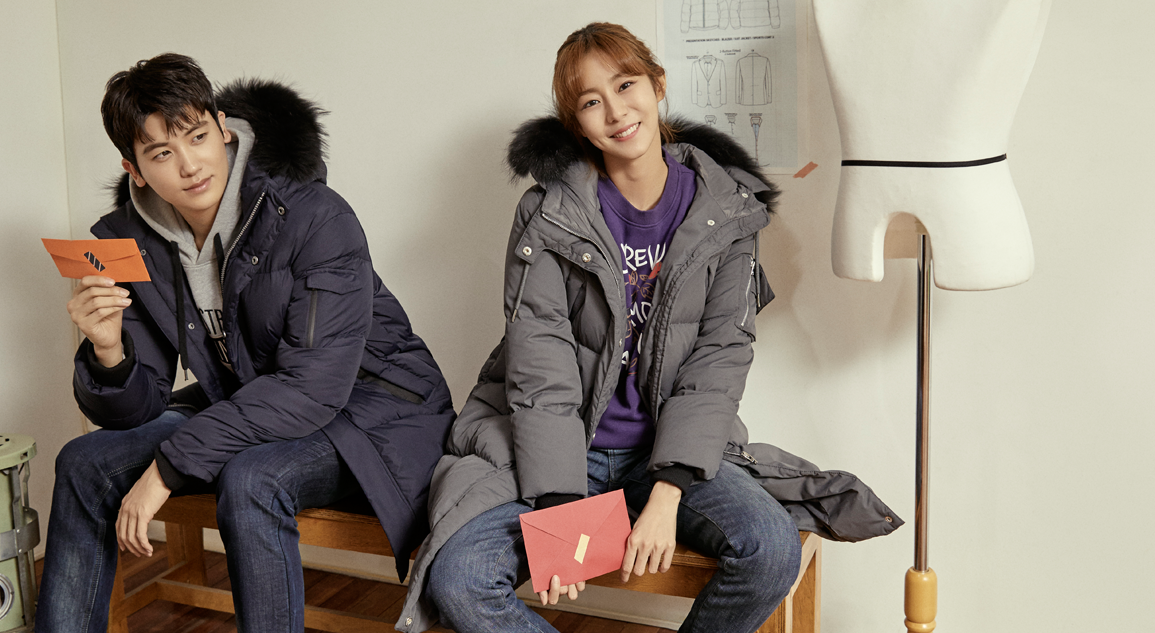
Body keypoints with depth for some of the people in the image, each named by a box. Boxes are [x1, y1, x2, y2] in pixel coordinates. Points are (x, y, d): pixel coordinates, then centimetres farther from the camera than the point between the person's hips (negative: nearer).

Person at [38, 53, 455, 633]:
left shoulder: (316, 217, -23)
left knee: (249, 481, -33)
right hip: (245, 410, 7)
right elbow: (132, 412, -3)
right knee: (85, 463, -2)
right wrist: (108, 352, -27)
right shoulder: (127, 242, -4)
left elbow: (313, 386, -27)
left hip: (368, 412, -6)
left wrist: (170, 465, -26)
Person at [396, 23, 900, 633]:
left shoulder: (726, 209, 0)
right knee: (458, 581, -24)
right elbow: (539, 367, -11)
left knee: (771, 550, -26)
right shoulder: (548, 213, -5)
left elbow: (720, 355, -6)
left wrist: (667, 492, -18)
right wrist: (561, 509, -21)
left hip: (673, 446, 1)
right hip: (557, 450, -1)